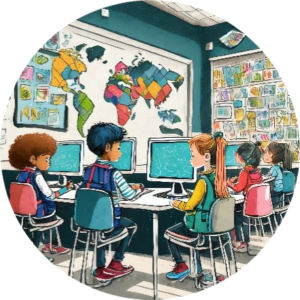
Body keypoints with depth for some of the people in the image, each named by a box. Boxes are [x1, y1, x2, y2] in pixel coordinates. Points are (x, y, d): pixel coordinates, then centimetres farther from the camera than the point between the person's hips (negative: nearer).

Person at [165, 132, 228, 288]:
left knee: (168, 233, 12)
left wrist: (176, 203, 0)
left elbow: (189, 206, -19)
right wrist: (183, 202, 13)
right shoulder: (219, 177, -2)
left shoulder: (203, 181, -25)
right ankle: (199, 273, 26)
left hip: (198, 227, -7)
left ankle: (181, 266, 20)